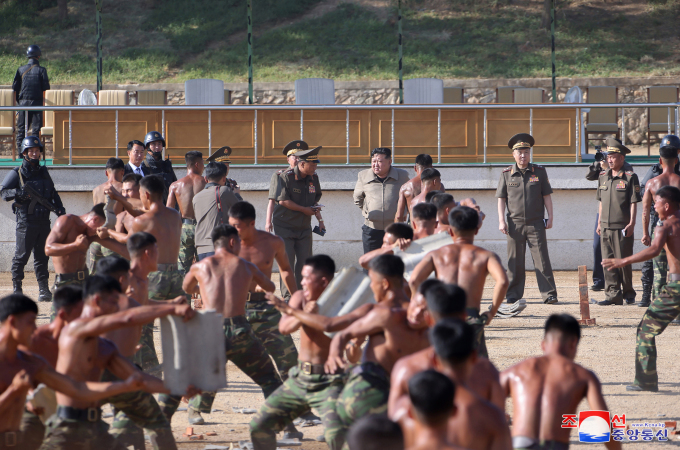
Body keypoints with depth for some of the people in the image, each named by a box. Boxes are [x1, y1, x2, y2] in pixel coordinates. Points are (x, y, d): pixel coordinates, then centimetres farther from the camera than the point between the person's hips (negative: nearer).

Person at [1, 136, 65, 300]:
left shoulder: (43, 172, 16)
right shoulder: (17, 174, 0)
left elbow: (53, 194, 22)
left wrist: (60, 209, 8)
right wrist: (19, 193, -24)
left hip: (43, 221, 5)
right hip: (26, 222, -5)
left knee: (42, 256, 6)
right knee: (21, 256, -3)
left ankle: (44, 289, 9)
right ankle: (17, 289, 3)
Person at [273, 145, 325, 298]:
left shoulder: (313, 178, 4)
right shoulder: (286, 177, -15)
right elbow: (283, 200, -20)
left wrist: (319, 219, 0)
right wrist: (304, 210, -17)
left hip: (304, 227, 6)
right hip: (285, 226, -6)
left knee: (304, 261, 3)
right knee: (287, 262, -5)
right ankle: (287, 296, 1)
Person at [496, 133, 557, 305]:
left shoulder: (539, 172, 6)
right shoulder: (506, 174, 6)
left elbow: (546, 196, 8)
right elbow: (501, 198, 7)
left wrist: (550, 217, 1)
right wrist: (501, 220, -2)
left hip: (536, 224, -1)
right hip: (515, 224, 1)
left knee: (542, 259, -5)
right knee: (515, 261, 4)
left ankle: (549, 295, -5)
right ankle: (513, 295, 12)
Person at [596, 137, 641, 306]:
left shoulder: (630, 177, -5)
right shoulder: (603, 177, 12)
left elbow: (633, 203, -6)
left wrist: (631, 223, -12)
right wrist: (600, 223, 16)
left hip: (622, 228, -6)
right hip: (606, 227, 6)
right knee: (608, 262, 3)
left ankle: (628, 293, 12)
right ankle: (613, 295, 6)